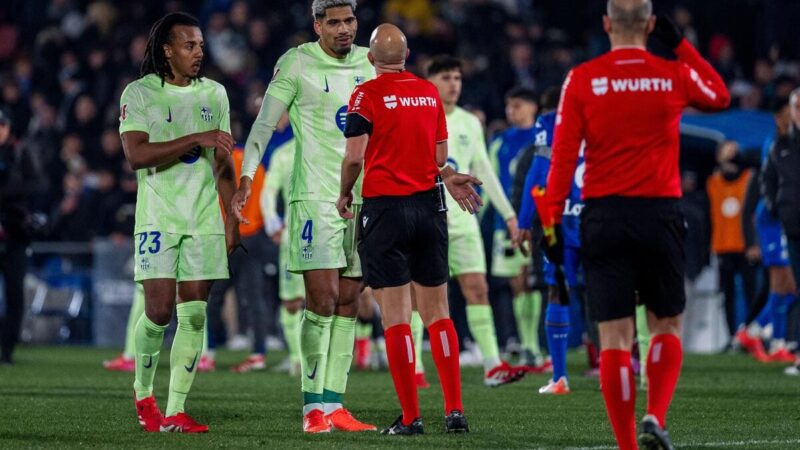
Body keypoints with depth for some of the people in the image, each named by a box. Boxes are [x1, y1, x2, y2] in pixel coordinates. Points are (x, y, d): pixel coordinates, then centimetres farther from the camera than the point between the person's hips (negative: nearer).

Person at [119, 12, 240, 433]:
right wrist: (196, 138, -19)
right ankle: (143, 393, 13)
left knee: (194, 315, -2)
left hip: (204, 220, 4)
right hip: (158, 219, -4)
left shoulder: (214, 94, 12)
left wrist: (232, 217, 13)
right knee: (159, 310, -10)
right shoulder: (139, 93, -2)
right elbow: (136, 153, -15)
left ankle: (175, 411, 1)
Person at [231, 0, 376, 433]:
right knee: (322, 299, -12)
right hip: (314, 197, -6)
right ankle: (313, 406, -9)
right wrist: (246, 178, -17)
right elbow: (264, 123, -6)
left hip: (362, 198, 6)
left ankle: (333, 404, 7)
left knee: (348, 304, 4)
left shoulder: (369, 63, 11)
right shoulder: (298, 63, -4)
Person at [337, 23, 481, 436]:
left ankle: (410, 417, -4)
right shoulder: (430, 92, 8)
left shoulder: (367, 95, -7)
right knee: (437, 312, 9)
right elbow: (439, 156, 8)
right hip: (428, 207, 4)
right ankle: (454, 409, 5)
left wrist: (344, 195, 3)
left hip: (385, 208, -4)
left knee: (395, 315, -2)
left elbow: (355, 155, -13)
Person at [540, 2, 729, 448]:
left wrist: (552, 222, -2)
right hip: (661, 213, 0)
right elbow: (720, 96, 24)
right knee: (667, 326, 15)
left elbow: (563, 156, -5)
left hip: (604, 215, 0)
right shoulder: (675, 75, 1)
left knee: (615, 337, 2)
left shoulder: (582, 79, -2)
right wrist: (681, 44, 22)